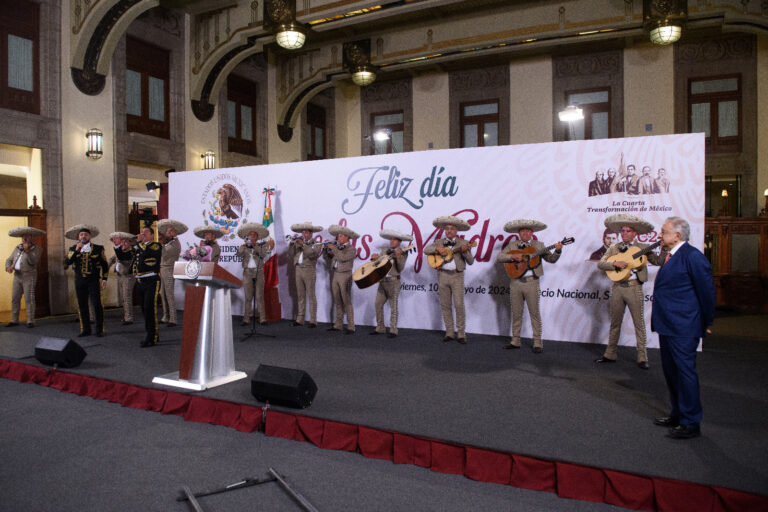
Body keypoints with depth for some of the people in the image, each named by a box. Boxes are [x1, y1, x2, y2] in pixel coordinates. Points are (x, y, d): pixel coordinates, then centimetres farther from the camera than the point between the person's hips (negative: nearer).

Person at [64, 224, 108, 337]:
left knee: (97, 304, -6)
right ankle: (85, 330, 15)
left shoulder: (98, 248, 4)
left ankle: (99, 330, 2)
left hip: (94, 280, -2)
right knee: (82, 306, 5)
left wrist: (104, 279, 2)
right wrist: (76, 250, -16)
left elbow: (105, 264, 8)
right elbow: (67, 262, -8)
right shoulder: (73, 249, 8)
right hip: (79, 281, 2)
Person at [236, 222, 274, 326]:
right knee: (248, 297, 1)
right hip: (247, 272, 1)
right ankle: (246, 319, 3)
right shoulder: (244, 247, 12)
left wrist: (255, 246, -12)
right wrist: (245, 245, -14)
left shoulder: (261, 246, 10)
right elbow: (239, 254, -6)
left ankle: (262, 319, -3)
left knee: (259, 296, -4)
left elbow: (263, 255, -8)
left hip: (259, 272, -1)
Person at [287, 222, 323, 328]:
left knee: (311, 296, -4)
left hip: (309, 270, -5)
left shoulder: (316, 244, 3)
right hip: (298, 270, 5)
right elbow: (291, 256, 11)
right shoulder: (298, 243, 17)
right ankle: (300, 319, 11)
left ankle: (313, 321, -3)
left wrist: (303, 244, -13)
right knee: (300, 296, 7)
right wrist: (292, 244, 2)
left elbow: (312, 254, -15)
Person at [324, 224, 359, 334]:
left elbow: (342, 258, -22)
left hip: (345, 276, -7)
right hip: (335, 275, 7)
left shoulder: (352, 249, -6)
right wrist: (327, 249, 2)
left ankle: (351, 327, -4)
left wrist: (334, 248, -14)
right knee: (337, 301, 9)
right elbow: (327, 257, 19)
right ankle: (338, 324, 16)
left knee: (347, 301, -6)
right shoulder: (338, 247, 13)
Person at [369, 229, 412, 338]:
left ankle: (393, 331, 4)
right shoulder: (384, 250, 14)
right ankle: (380, 328, 16)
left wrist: (398, 257, -24)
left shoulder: (403, 253, -2)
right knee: (378, 304, 5)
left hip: (393, 281, -6)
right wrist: (374, 258, -6)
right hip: (382, 280, 6)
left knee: (393, 306, -2)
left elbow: (400, 269, -12)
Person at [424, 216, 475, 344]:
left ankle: (461, 334, 1)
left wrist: (465, 251, -19)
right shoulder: (439, 242, 12)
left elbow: (470, 262, -2)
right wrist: (438, 249, -14)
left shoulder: (463, 243, 5)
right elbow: (426, 250, 1)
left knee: (459, 305, -8)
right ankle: (449, 333, 13)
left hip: (457, 276, -3)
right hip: (442, 275, 3)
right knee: (445, 305, 5)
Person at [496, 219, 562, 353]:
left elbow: (551, 259, 2)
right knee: (516, 313, 9)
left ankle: (537, 343, 7)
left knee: (534, 312, 0)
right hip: (515, 282, 2)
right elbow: (499, 257, 1)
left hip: (531, 282, -2)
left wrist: (557, 251, -17)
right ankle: (515, 341, 19)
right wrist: (513, 256, -14)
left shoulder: (538, 246, 7)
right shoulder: (512, 245, 10)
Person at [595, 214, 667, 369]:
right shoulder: (614, 248, 9)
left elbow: (658, 261, -2)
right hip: (617, 287, 2)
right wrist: (615, 263, -15)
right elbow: (600, 263, 0)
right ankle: (610, 355, 20)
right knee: (615, 322, 10)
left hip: (634, 288, -2)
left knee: (639, 323, 1)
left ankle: (642, 358, 8)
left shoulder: (643, 248, 5)